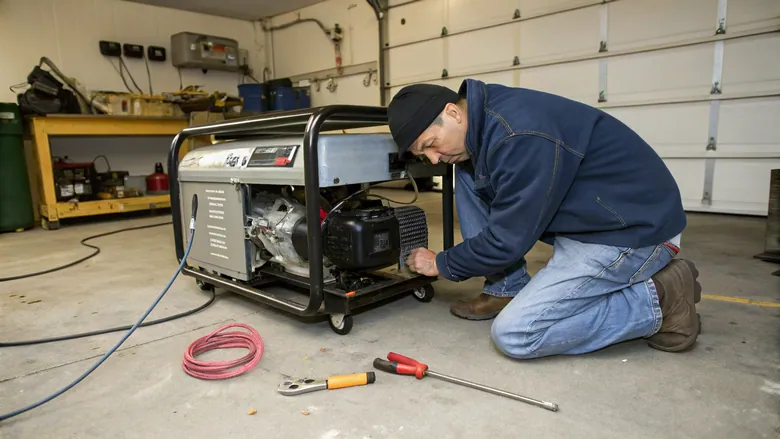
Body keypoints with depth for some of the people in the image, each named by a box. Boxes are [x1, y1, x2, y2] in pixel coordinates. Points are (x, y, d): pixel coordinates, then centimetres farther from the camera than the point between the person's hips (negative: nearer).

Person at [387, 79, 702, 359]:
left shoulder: (518, 133, -28)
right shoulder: (484, 115, 0)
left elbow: (507, 239, -20)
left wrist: (442, 264, -4)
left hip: (636, 227, -9)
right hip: (578, 218, 9)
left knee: (513, 334, -15)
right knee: (467, 175, 2)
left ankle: (660, 299, -3)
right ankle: (506, 290, 8)